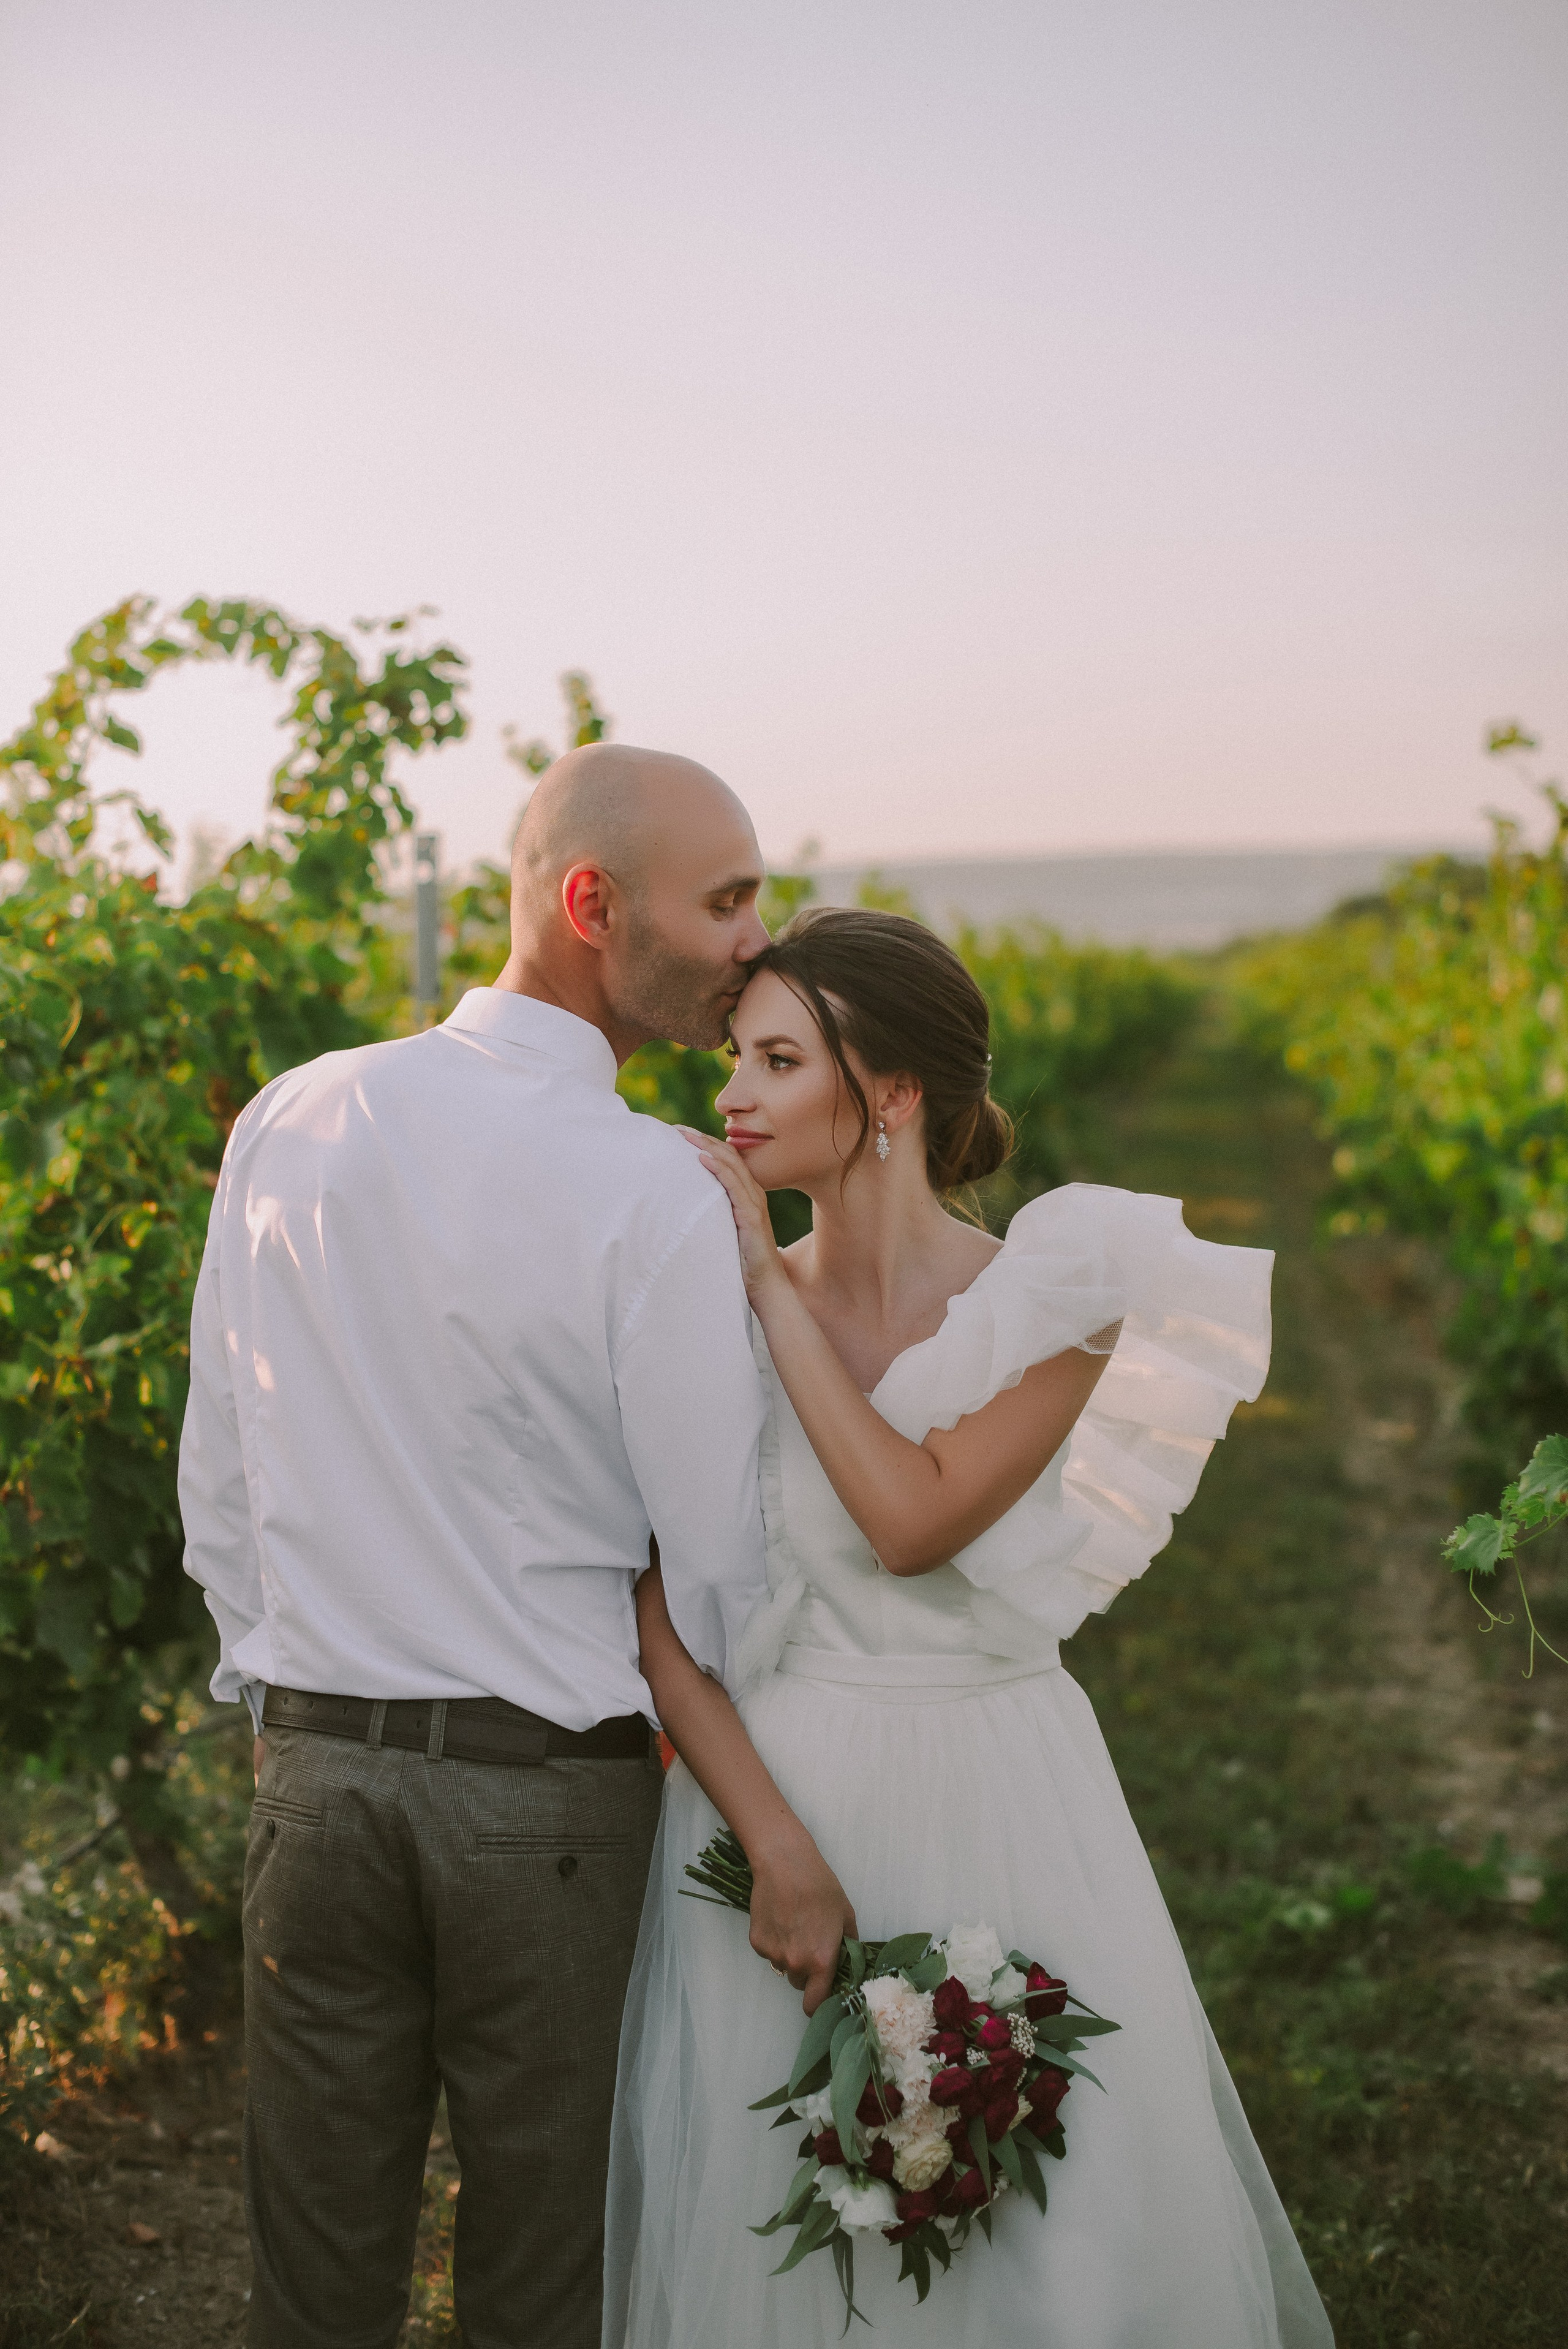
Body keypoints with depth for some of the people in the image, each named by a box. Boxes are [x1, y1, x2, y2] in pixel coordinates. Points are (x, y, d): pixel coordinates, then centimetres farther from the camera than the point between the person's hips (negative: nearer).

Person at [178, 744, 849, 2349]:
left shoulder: (289, 1122, 0)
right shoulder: (656, 1195, -16)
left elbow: (215, 1480, 7)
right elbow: (714, 1554, -8)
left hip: (312, 1763, 4)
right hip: (551, 1790, -4)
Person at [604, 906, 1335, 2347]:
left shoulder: (1055, 1294, -7)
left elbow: (913, 1520, -20)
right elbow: (663, 1632, -4)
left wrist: (773, 1285, -14)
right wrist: (779, 1860, -16)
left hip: (1002, 1810, -1)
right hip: (768, 1796, 1)